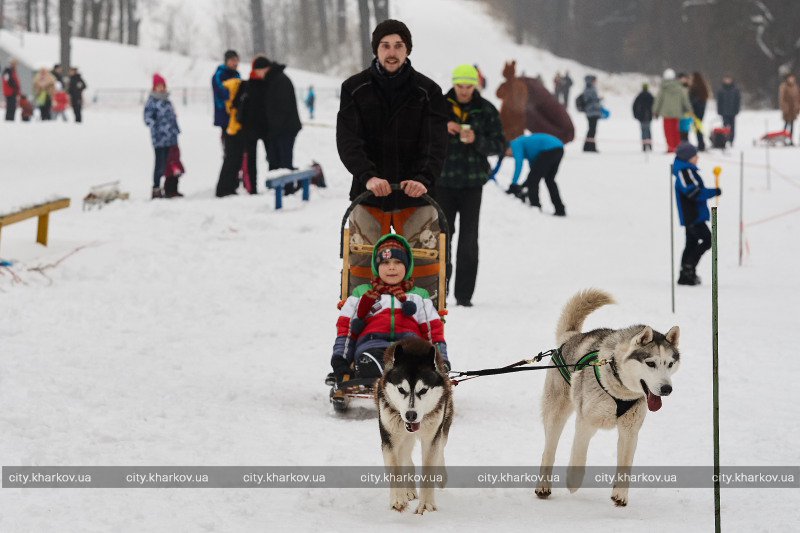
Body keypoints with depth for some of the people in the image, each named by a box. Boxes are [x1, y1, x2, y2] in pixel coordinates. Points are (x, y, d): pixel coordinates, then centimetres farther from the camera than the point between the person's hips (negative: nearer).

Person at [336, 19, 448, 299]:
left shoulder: (428, 91, 2)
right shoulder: (354, 88, 2)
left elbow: (436, 142, -7)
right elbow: (347, 139, -9)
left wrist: (424, 178, -27)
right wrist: (367, 176, -26)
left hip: (415, 194, 0)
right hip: (367, 193, 0)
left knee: (425, 266, 0)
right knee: (360, 265, 1)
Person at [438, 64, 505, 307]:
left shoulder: (486, 110, 2)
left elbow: (499, 145, 0)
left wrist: (476, 140, -18)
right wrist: (442, 129, -18)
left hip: (472, 182, 0)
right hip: (443, 180, 1)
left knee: (468, 239, -2)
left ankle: (464, 294, 1)